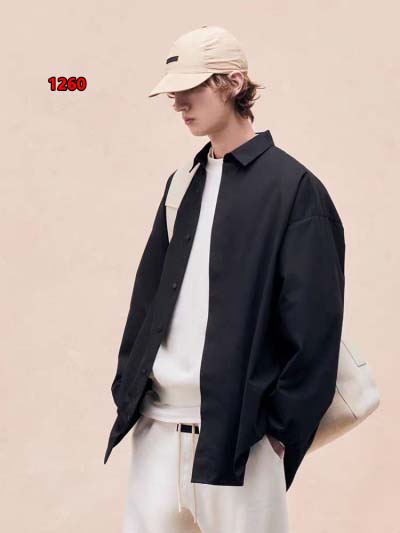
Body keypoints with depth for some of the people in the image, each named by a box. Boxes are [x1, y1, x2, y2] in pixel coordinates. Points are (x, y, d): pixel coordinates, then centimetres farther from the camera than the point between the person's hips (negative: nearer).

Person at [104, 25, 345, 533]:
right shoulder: (183, 182, 14)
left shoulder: (293, 186, -6)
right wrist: (128, 385, 10)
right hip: (157, 420, 6)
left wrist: (285, 426, -11)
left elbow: (313, 323, -10)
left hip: (239, 424, -6)